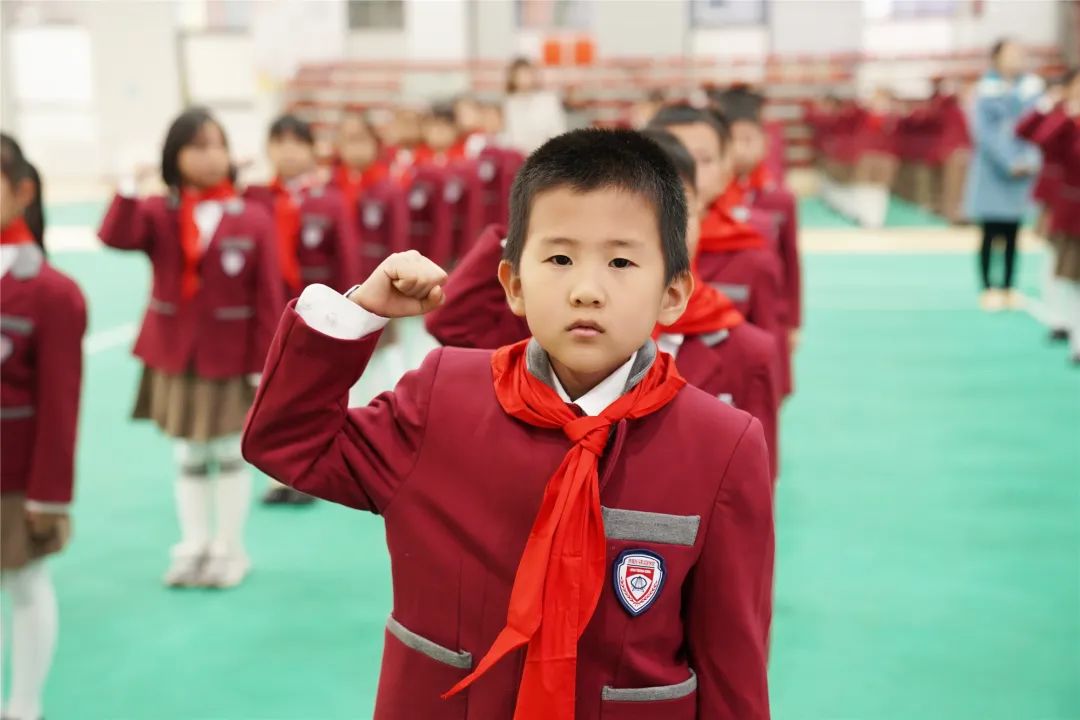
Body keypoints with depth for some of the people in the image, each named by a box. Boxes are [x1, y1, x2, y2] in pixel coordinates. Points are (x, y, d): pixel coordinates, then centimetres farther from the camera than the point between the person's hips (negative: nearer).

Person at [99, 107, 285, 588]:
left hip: (232, 359, -2)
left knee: (230, 454, 10)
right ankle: (193, 548, 25)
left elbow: (269, 299, -8)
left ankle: (230, 550, 24)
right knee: (188, 457, 12)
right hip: (173, 356, 2)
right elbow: (115, 238, -21)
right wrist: (130, 185, -29)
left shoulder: (253, 219, -8)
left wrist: (264, 363, -9)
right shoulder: (157, 214, 0)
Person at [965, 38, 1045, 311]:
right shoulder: (986, 91, -5)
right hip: (993, 173, -3)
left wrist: (1032, 160, -11)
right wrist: (1010, 163, -16)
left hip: (1022, 173, 3)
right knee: (990, 233, -2)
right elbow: (985, 132, -11)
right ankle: (988, 289, 6)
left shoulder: (1032, 87, 6)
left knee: (1012, 235, 6)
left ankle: (1008, 288, 14)